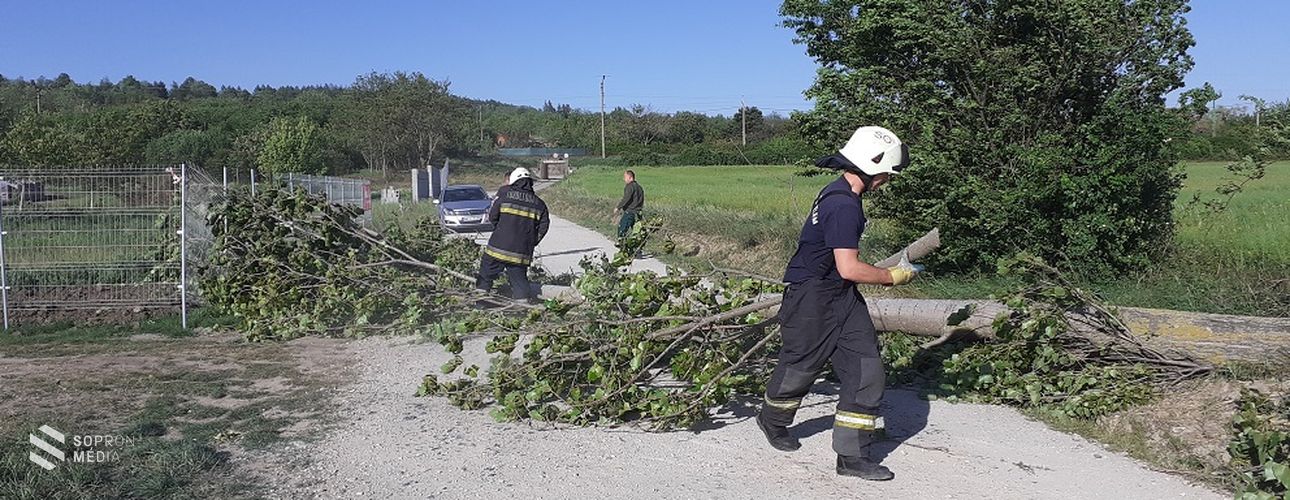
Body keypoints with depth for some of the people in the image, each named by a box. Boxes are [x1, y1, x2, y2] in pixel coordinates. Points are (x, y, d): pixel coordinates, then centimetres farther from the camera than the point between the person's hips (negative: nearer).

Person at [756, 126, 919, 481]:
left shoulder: (840, 194, 7)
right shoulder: (843, 204, -25)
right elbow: (849, 269, -29)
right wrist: (893, 276, -15)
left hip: (842, 296, 9)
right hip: (812, 298, -9)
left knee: (867, 373, 2)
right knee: (799, 368, 12)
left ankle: (852, 456, 9)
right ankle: (772, 421, 41)